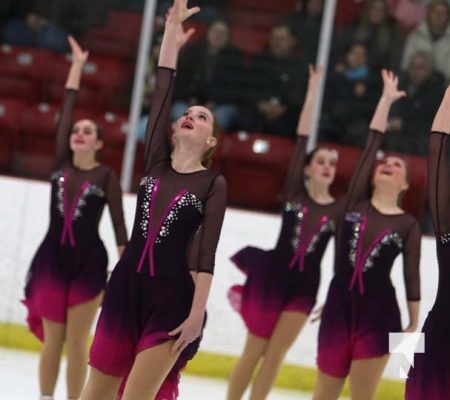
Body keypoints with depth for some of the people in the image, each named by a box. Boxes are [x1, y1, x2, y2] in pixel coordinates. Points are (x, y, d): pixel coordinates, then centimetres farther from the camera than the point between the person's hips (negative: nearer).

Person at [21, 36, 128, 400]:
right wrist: (77, 66, 5)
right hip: (52, 257, 3)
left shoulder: (106, 176, -2)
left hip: (88, 261, -2)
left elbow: (118, 221, -4)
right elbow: (67, 109, 4)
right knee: (52, 338, 6)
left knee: (77, 341, 1)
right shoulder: (61, 164, 4)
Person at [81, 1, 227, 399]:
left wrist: (198, 311, -13)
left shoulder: (214, 183, -1)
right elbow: (161, 96, 3)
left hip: (172, 297, -4)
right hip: (125, 286, 4)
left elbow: (206, 252, -7)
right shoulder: (156, 161, 9)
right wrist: (171, 39, 0)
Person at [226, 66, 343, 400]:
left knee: (275, 354, 3)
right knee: (255, 350, 3)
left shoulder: (340, 210, 2)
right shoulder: (294, 192, -3)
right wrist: (313, 92, -11)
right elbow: (301, 140, -8)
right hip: (271, 275, -2)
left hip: (305, 285, 2)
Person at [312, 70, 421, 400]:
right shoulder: (356, 202, 3)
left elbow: (412, 276, 3)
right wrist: (387, 99, 3)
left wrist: (414, 326, 3)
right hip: (338, 305, 2)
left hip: (379, 313, -2)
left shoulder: (408, 225, 0)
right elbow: (373, 142, 1)